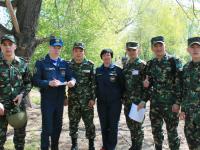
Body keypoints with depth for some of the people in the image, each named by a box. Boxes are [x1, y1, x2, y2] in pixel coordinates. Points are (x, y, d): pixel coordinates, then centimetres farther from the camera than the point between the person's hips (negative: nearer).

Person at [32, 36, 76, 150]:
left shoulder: (64, 63, 9)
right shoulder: (41, 63, -4)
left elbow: (70, 77, 6)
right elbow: (35, 81, -11)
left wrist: (72, 81, -17)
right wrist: (49, 83, -26)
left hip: (60, 99, 5)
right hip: (47, 100, -5)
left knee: (58, 126, 14)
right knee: (47, 127, -4)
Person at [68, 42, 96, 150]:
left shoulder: (90, 65, -2)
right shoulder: (68, 65, 3)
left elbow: (93, 83, -2)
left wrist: (93, 98, -7)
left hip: (87, 100, -1)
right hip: (73, 100, 2)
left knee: (89, 123, 4)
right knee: (73, 123, 9)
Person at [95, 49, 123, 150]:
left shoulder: (118, 70, -2)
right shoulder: (98, 70, 7)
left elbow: (122, 85, 0)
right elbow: (96, 85, 12)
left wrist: (121, 97, -3)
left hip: (115, 102, -3)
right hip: (101, 103, 3)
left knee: (113, 125, 2)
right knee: (104, 125, 11)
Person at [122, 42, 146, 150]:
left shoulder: (142, 65, -8)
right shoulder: (125, 65, 11)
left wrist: (143, 100, -18)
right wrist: (123, 98, 13)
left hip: (138, 101, -6)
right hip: (127, 101, 6)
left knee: (137, 125, 1)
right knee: (130, 125, 14)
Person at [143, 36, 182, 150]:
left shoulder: (174, 61, -8)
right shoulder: (150, 64, 8)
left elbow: (180, 84, -10)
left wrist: (177, 102, -15)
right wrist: (147, 83, -6)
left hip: (170, 102, -5)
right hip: (155, 102, 5)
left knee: (172, 131, 4)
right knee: (156, 130, 15)